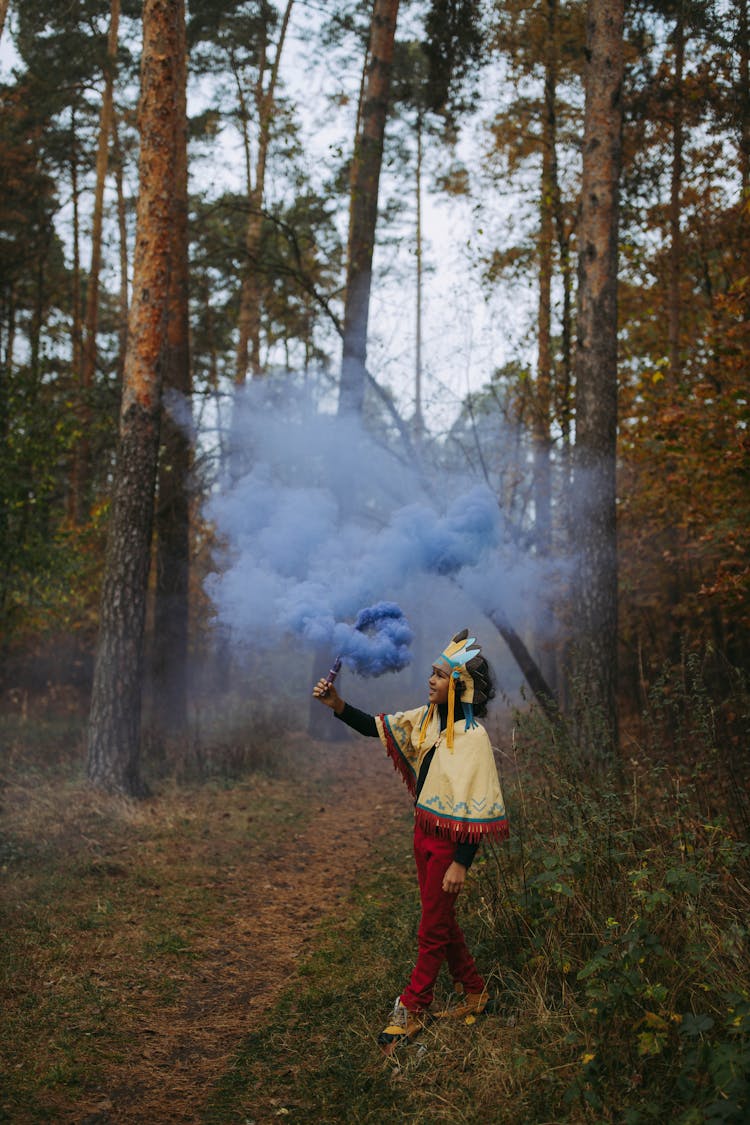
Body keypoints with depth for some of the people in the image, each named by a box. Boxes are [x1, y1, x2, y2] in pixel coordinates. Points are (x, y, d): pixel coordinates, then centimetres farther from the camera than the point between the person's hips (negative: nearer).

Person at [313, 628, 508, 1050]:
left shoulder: (473, 737, -21)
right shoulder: (426, 718, 1)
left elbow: (476, 809, -21)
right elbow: (377, 727, 7)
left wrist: (461, 864, -22)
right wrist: (338, 706, -9)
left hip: (450, 842, -8)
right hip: (424, 832, 8)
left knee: (433, 927, 6)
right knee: (442, 918, 19)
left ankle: (412, 1008, 21)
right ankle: (474, 991, 36)